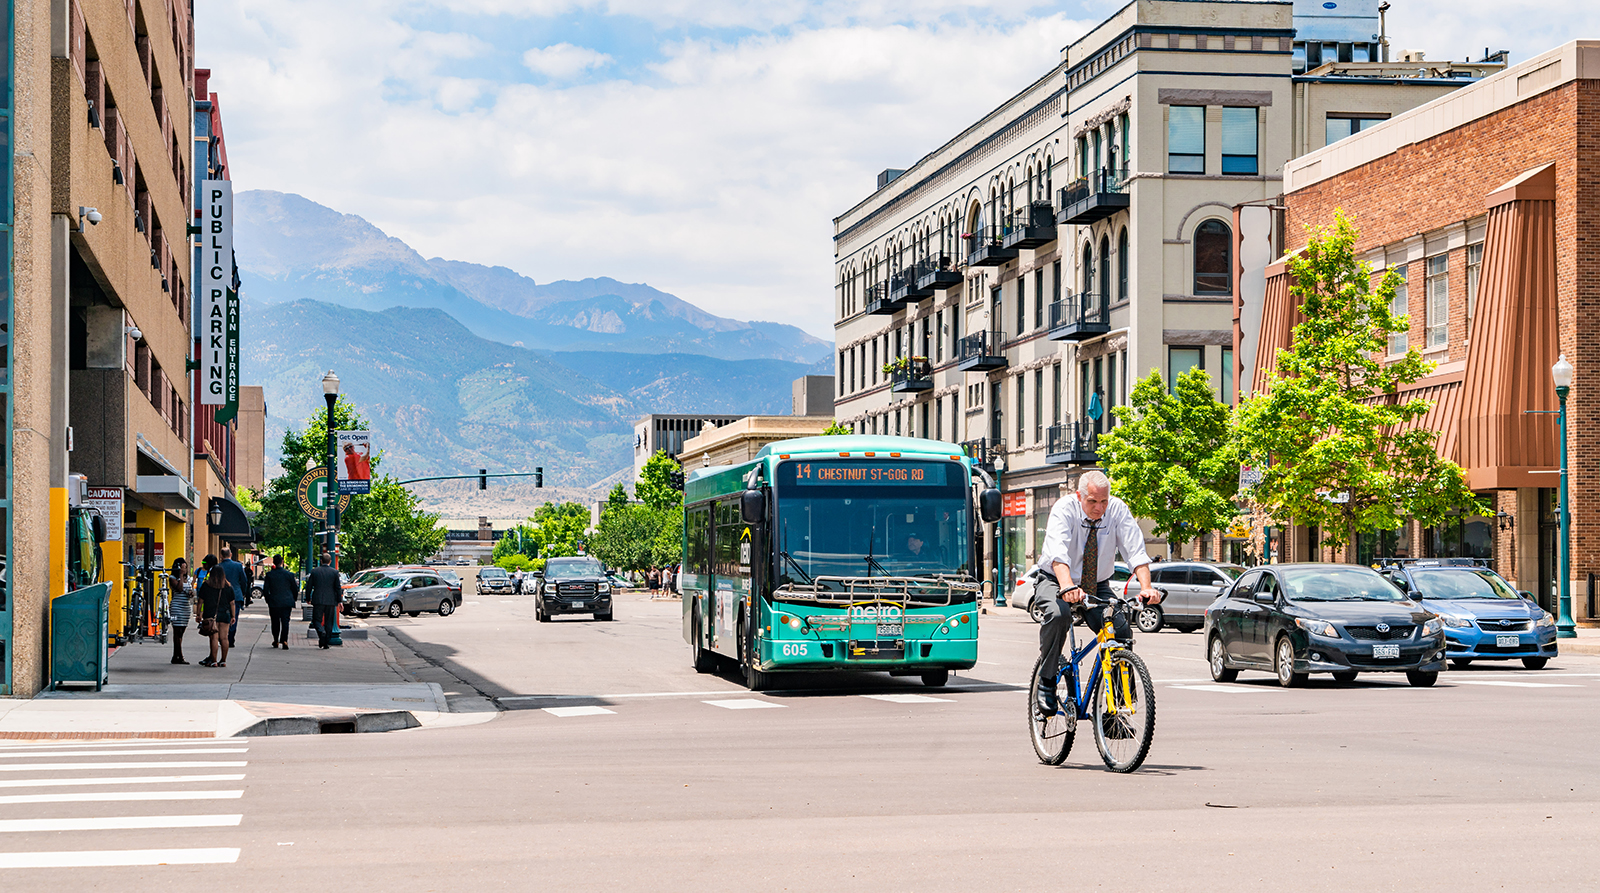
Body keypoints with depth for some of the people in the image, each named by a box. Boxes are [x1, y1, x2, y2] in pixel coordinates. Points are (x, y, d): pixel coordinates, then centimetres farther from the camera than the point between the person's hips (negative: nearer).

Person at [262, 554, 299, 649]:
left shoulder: (269, 574, -4)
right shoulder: (289, 574, -3)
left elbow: (265, 589, -1)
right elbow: (294, 588, 4)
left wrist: (268, 600, 12)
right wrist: (293, 600, 19)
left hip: (274, 602, 0)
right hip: (287, 602, 0)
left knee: (275, 622, 13)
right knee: (285, 621, 1)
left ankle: (276, 641, 21)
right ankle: (284, 640, -15)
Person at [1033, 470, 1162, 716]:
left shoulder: (1117, 510, -13)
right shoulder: (1064, 509, -21)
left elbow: (1136, 551, -23)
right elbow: (1058, 551, -38)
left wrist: (1146, 587, -41)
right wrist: (1067, 587, -56)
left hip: (1097, 586, 3)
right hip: (1055, 580, -3)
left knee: (1122, 630, -18)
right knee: (1058, 614, -35)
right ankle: (1046, 681, -15)